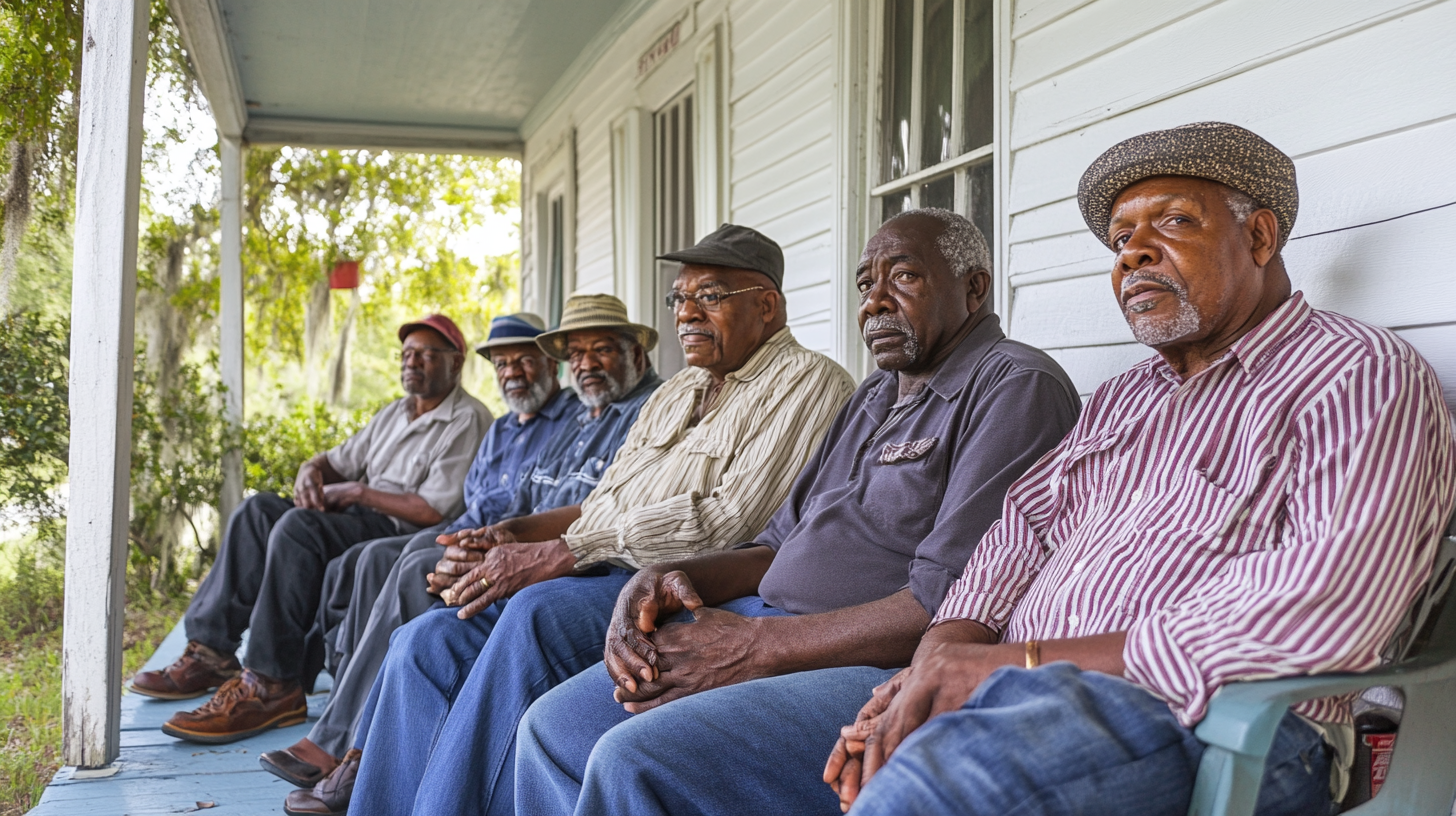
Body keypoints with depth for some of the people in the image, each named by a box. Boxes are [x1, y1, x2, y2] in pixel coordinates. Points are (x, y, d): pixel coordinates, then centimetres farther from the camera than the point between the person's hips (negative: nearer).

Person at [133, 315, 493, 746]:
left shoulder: (468, 421, -7)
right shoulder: (394, 413, 23)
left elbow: (434, 511, -17)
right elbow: (340, 460, 23)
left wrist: (358, 492, -9)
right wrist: (312, 471, -2)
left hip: (403, 533, -9)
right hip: (359, 521, 9)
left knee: (299, 526, -30)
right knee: (259, 509, -7)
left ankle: (271, 686, -28)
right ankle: (211, 651, -9)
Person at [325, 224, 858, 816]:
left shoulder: (807, 383, -2)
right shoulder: (675, 392, 26)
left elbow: (728, 521, -15)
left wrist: (565, 554, -17)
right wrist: (518, 550, 0)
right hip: (599, 579, 8)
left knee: (538, 614, -33)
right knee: (425, 644, -9)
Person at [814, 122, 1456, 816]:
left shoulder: (1362, 375, 0)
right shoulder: (1121, 399, 28)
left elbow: (1322, 608, -16)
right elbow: (1024, 526, 18)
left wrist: (1024, 660, -16)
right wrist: (945, 653, -6)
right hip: (1023, 692, 8)